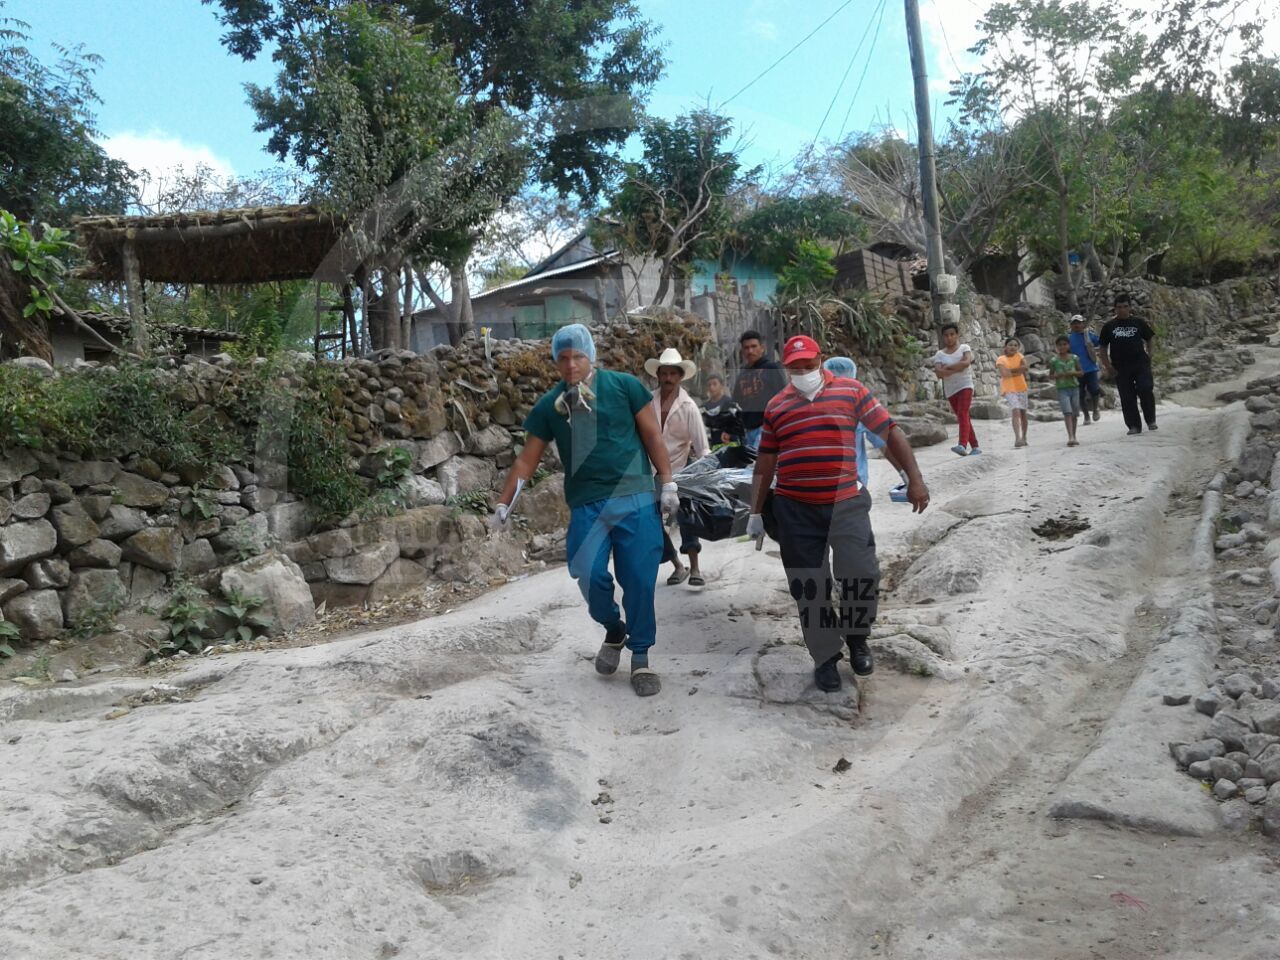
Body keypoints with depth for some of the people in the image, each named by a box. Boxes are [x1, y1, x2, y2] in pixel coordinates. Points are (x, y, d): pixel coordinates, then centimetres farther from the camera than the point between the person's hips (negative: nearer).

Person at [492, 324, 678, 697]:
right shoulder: (548, 406, 6)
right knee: (590, 575, -13)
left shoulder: (624, 386, 1)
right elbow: (526, 460, 11)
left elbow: (652, 436, 4)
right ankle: (613, 630, 19)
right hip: (586, 505, 1)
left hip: (635, 499, -1)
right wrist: (504, 503, 8)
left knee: (639, 580, -1)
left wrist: (667, 483, 0)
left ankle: (641, 658, 17)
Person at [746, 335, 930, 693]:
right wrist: (756, 511, 11)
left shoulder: (851, 391, 4)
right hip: (795, 509, 2)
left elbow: (890, 432, 4)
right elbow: (765, 462, 13)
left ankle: (857, 639, 19)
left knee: (861, 574, -9)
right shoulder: (776, 406, 9)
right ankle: (825, 656, 20)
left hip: (846, 502, -1)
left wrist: (914, 478, -3)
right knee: (808, 587, 4)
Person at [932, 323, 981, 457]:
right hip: (950, 390, 4)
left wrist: (947, 367, -13)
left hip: (965, 386, -4)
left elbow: (967, 362, -18)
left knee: (963, 414, -21)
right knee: (963, 418, 9)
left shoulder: (964, 348, 2)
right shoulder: (939, 354, 4)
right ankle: (975, 446, 18)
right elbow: (939, 373, -11)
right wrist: (958, 367, -16)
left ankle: (962, 445, -35)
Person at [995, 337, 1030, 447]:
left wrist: (1010, 370, -16)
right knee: (1016, 411, -19)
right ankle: (1018, 438, -25)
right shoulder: (1001, 359, -5)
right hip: (1009, 389, -4)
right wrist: (1018, 371, -12)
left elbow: (1024, 367, -13)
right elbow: (1004, 373, -20)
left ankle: (1023, 438, 25)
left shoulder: (1020, 356, 6)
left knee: (1023, 413, 11)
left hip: (1021, 388, 4)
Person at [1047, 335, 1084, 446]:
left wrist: (1073, 372, -11)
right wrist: (1056, 376, -15)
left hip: (1074, 388, 3)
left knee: (1074, 414, 9)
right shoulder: (1054, 360, 0)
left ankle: (1074, 437, 20)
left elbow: (1081, 372, 9)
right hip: (1062, 389, -3)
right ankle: (1070, 437, -23)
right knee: (1067, 413, -16)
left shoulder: (1074, 358, 4)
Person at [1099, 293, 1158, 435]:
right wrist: (1107, 366, 1)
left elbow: (1149, 339, 15)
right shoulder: (1109, 326, 7)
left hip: (1141, 364, -1)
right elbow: (1103, 347, 9)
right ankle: (1134, 426, 10)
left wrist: (1149, 355, 3)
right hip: (1121, 368, 1)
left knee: (1146, 390, -14)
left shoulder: (1138, 323, 8)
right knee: (1127, 397, 1)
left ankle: (1150, 420, 3)